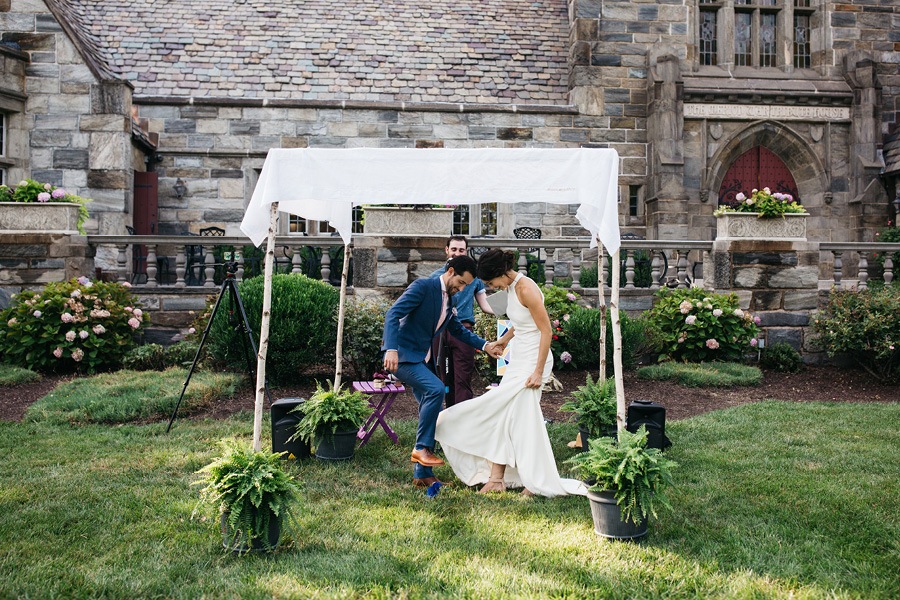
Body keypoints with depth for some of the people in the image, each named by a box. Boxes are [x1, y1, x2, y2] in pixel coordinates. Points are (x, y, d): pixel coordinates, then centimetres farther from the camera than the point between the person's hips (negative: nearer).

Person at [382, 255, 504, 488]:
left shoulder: (448, 300, 13)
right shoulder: (423, 286, -13)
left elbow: (458, 329, 26)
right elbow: (393, 314, -22)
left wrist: (485, 346, 14)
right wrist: (391, 349, -34)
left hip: (423, 359, 9)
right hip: (402, 355, -9)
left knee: (430, 412, 6)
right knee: (436, 389, -28)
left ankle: (422, 474, 13)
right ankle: (421, 448, -15)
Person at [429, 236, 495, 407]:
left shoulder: (474, 276, 11)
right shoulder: (436, 276, 12)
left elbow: (485, 306, 10)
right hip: (439, 331, 2)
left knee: (463, 380, -8)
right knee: (445, 379, 7)